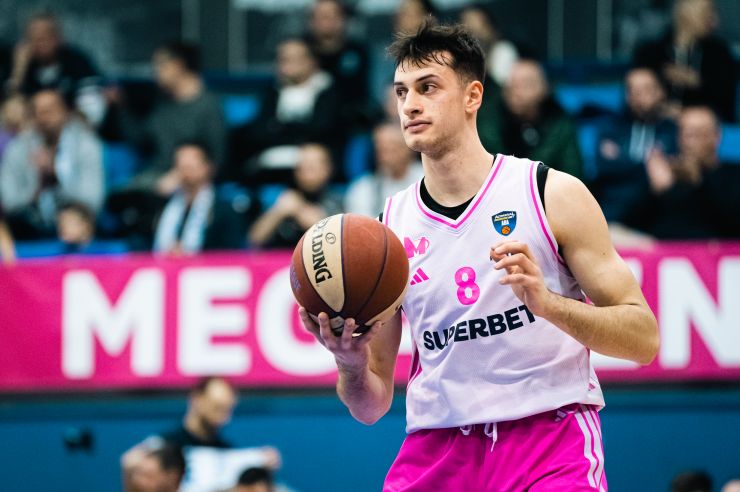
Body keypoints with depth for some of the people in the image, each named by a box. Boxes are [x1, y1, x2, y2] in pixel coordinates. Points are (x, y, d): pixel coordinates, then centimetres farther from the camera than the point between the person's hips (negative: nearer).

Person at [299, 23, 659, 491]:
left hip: (549, 438, -3)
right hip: (437, 447, 3)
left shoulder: (552, 194, 0)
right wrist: (351, 366, -11)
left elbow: (643, 339, -3)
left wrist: (547, 303, -19)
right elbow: (372, 405, 12)